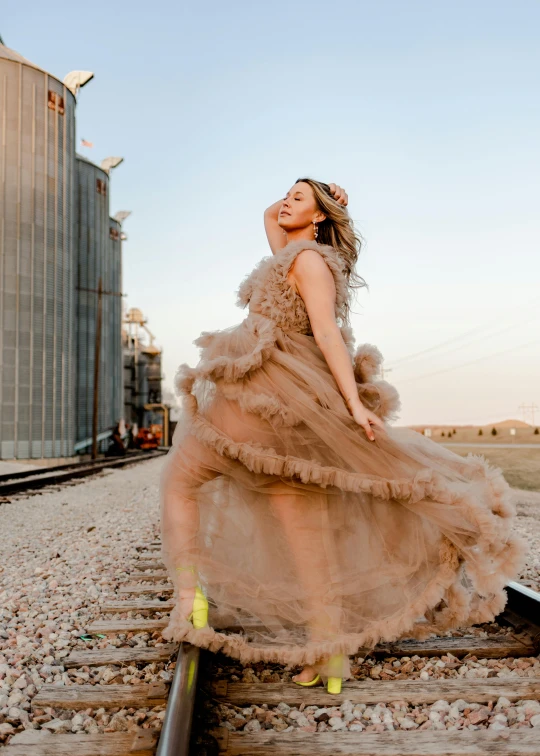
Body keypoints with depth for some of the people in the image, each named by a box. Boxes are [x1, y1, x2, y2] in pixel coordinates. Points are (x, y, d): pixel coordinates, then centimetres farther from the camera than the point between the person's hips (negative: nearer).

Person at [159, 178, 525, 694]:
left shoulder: (308, 257, -3)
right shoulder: (294, 256, 23)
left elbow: (327, 331, -16)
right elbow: (270, 215, 42)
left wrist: (354, 403, -22)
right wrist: (298, 198, 27)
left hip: (263, 394, -9)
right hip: (289, 412, 9)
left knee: (178, 478, 8)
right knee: (302, 526, 6)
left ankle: (190, 595, -4)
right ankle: (329, 654, 7)